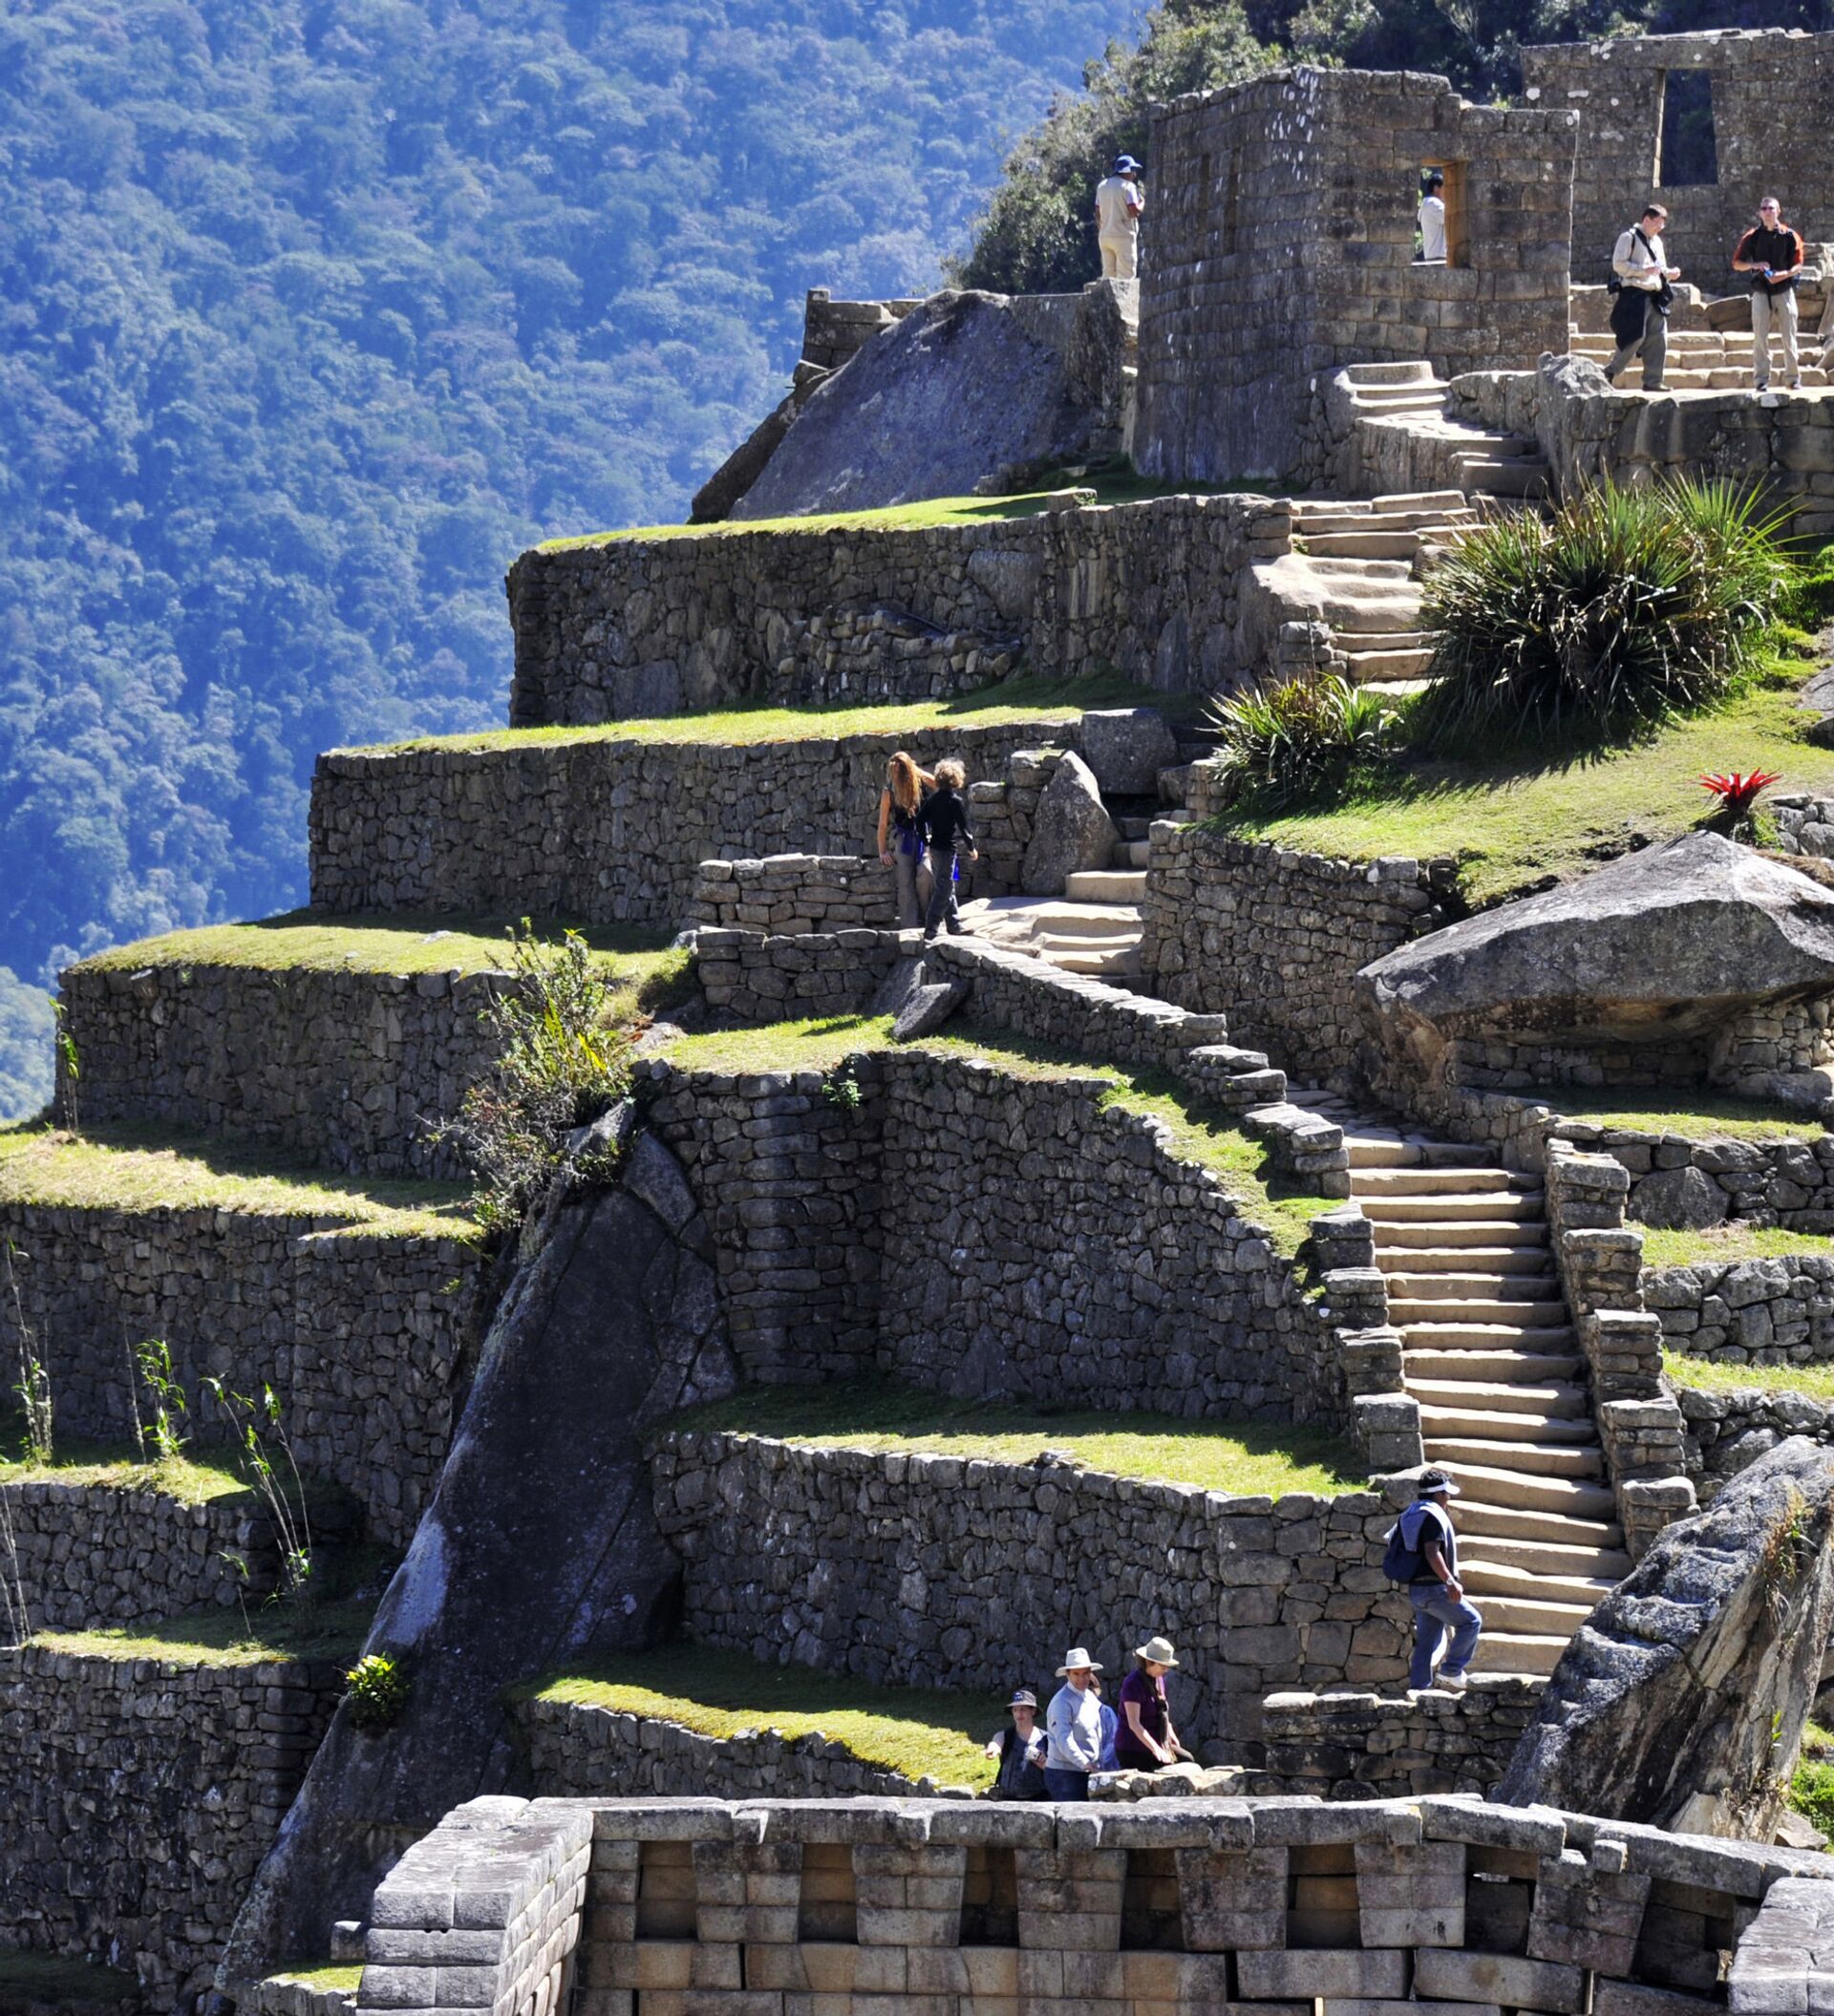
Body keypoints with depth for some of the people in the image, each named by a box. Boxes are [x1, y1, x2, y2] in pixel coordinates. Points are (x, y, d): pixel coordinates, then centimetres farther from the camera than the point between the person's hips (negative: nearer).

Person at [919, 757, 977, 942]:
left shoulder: (932, 799, 5)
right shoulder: (955, 801, -13)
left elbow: (922, 821, 5)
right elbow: (963, 827, -11)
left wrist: (926, 840, 15)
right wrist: (971, 848, 1)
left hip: (934, 848, 7)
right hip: (947, 848, -7)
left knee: (946, 888, 16)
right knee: (943, 890, -4)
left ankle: (955, 926, 24)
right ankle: (931, 929, -9)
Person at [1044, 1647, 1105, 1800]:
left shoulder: (1091, 1699, 14)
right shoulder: (1062, 1702, -12)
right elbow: (1064, 1741, -23)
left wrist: (1098, 1767, 13)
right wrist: (1085, 1764, -32)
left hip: (1087, 1774, 8)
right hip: (1064, 1774, -8)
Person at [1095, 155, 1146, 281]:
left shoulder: (1102, 186, 13)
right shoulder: (1128, 187, -9)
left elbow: (1098, 213, 15)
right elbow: (1134, 210, -17)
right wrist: (1142, 202, 3)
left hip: (1104, 236, 7)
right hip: (1123, 236, -7)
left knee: (1108, 274, 11)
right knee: (1126, 274, -7)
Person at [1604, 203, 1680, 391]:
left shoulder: (1656, 241, 22)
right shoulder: (1629, 238, -3)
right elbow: (1618, 264, -13)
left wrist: (1669, 273, 7)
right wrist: (1645, 270, -20)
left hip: (1654, 296, 8)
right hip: (1635, 295, -8)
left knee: (1658, 340, 1)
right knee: (1635, 338, -12)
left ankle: (1652, 381, 5)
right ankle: (1610, 372, 1)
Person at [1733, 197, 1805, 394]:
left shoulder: (1790, 236, 2)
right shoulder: (1753, 237, 4)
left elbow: (1798, 265, 2)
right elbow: (1737, 263, 5)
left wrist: (1785, 274, -17)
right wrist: (1754, 265, -13)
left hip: (1784, 289, 0)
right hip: (1761, 291, 0)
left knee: (1789, 337, 0)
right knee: (1760, 338, -2)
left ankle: (1794, 378, 7)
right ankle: (1761, 380, 2)